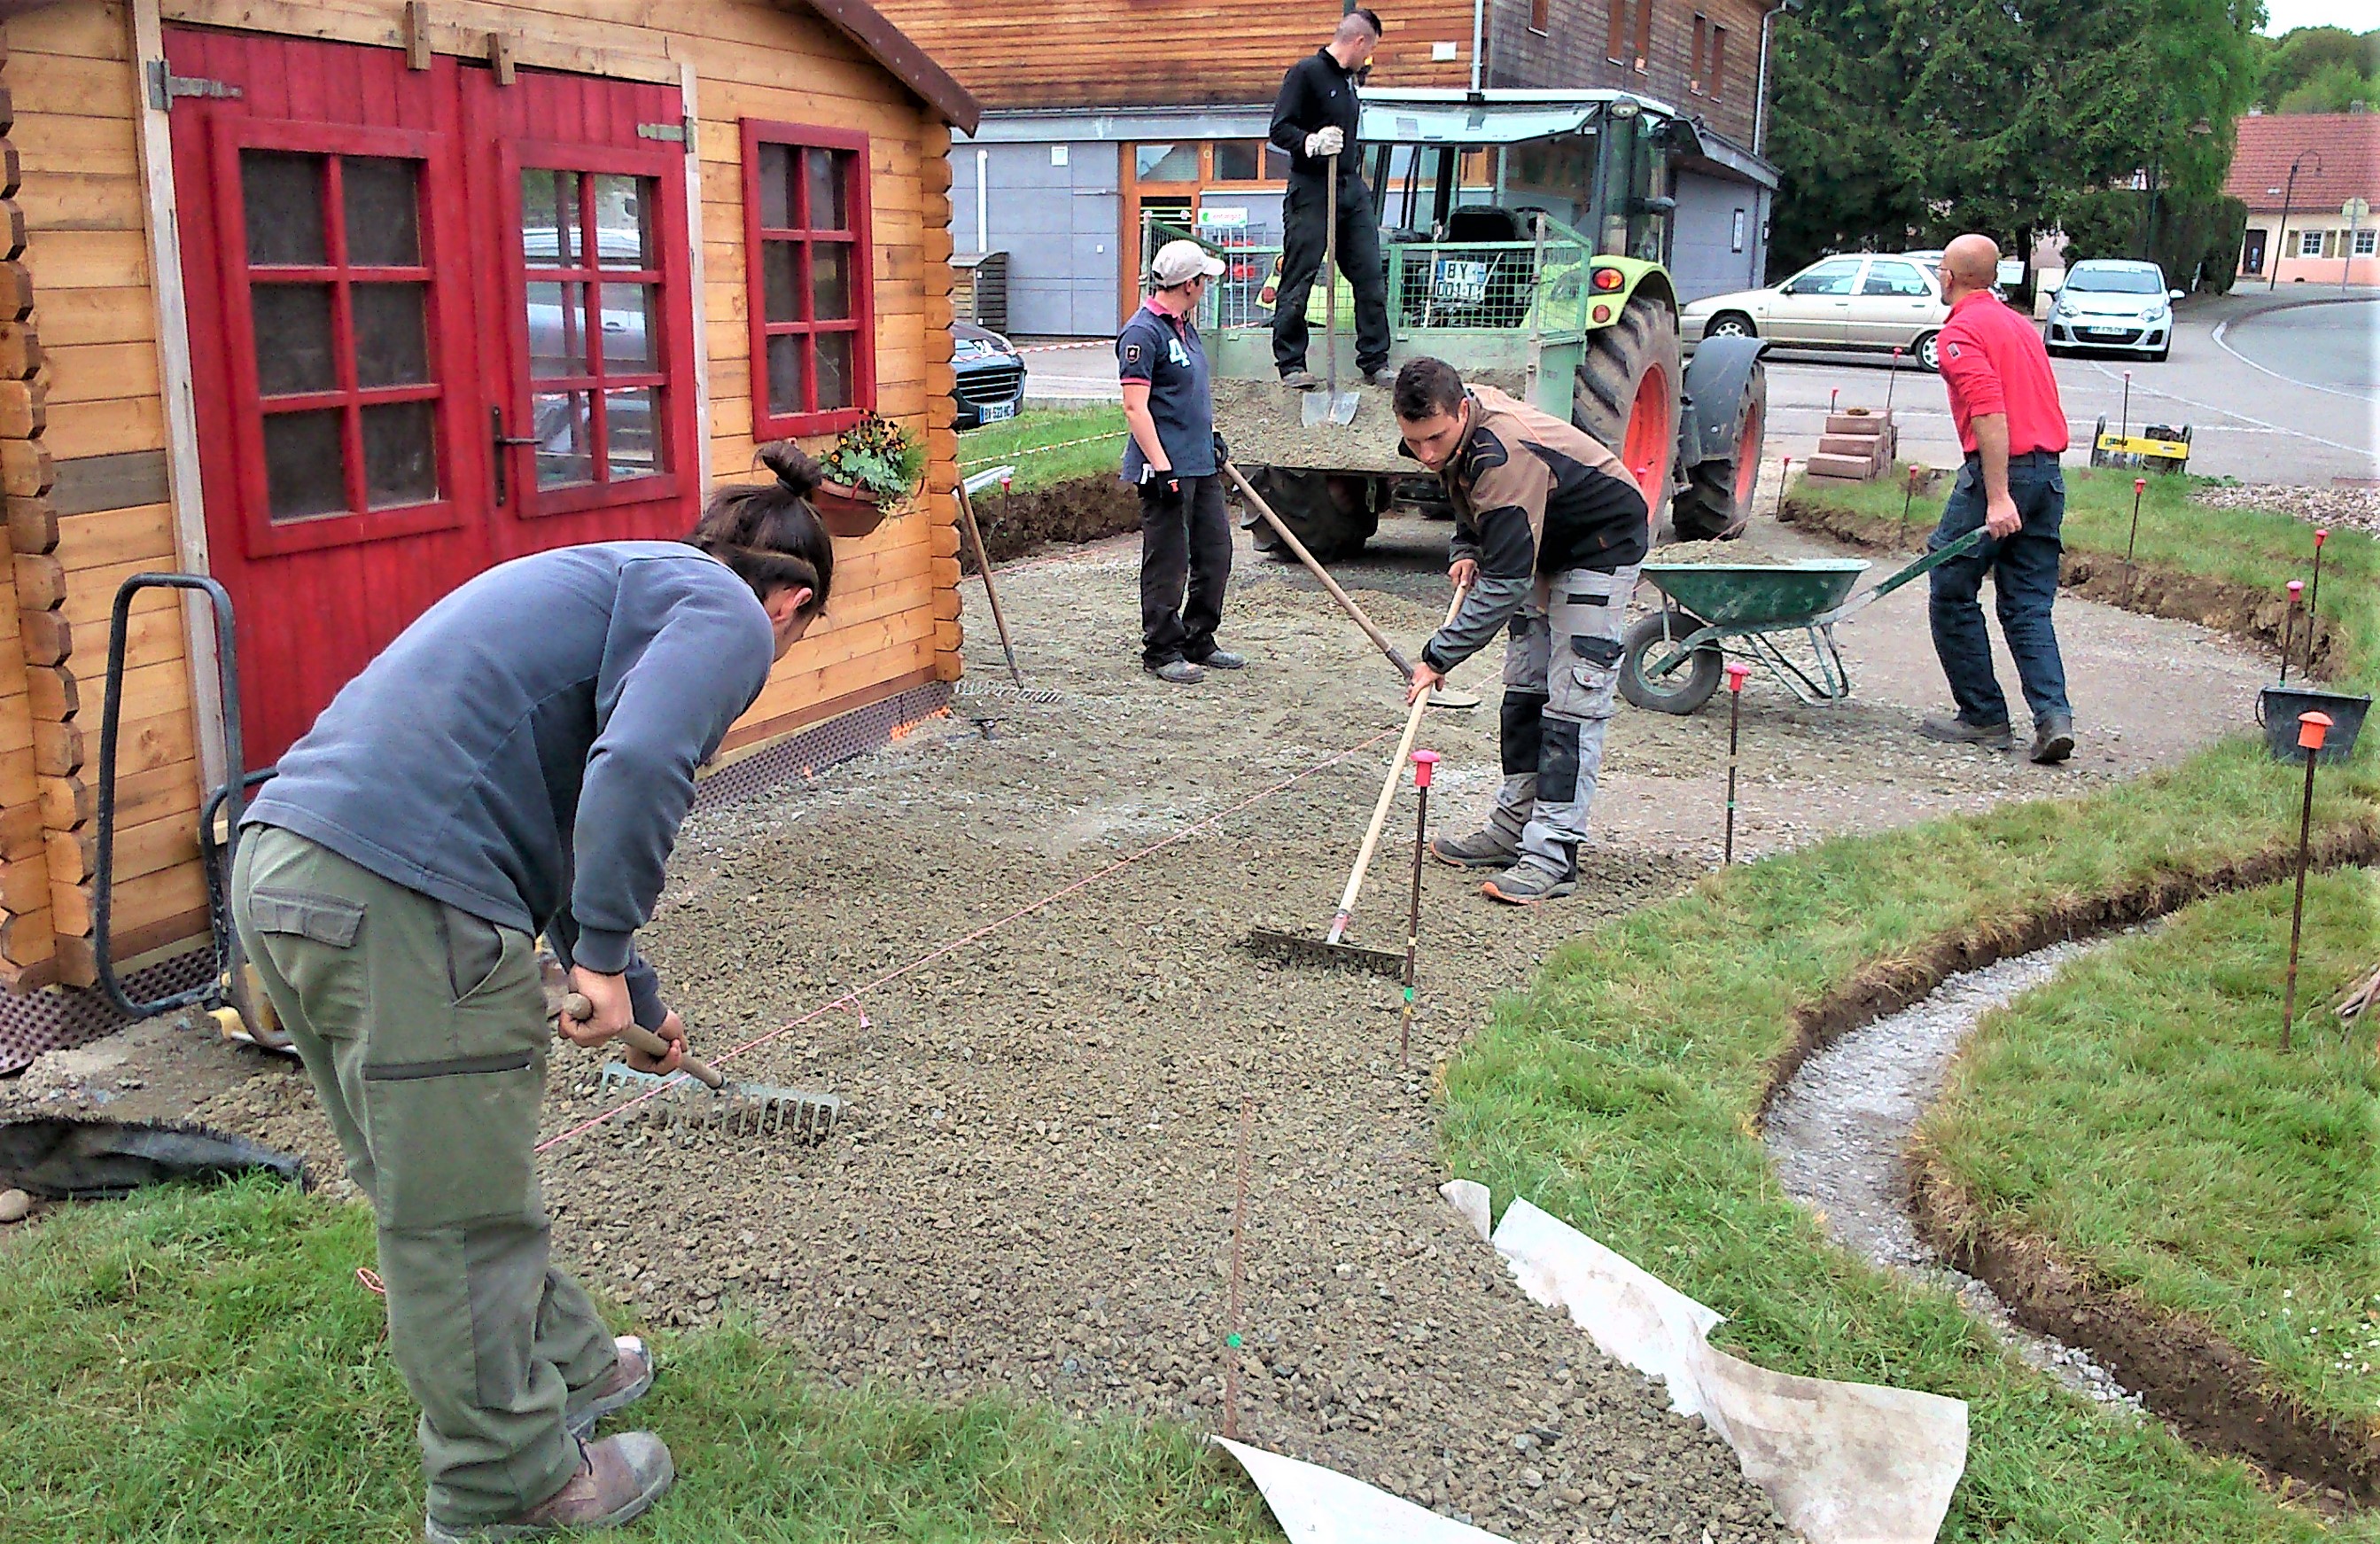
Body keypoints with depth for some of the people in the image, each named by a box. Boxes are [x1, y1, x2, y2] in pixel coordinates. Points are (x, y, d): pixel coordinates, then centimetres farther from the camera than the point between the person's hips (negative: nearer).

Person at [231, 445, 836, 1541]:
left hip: (281, 863, 10)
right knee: (460, 1219, 7)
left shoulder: (612, 584, 29)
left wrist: (636, 1000, 44)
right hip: (404, 902, -10)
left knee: (427, 1188, 23)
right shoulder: (725, 612, 1)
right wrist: (604, 957, -10)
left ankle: (565, 1367, 44)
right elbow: (638, 769, -22)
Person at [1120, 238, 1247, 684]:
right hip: (1166, 468, -10)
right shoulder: (1142, 333, -14)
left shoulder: (1184, 327, 16)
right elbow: (1135, 407, -19)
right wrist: (1162, 467, -22)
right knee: (1167, 562, -3)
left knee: (1215, 553, 13)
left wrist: (1211, 434, 26)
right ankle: (1161, 651, 8)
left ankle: (1198, 642, 25)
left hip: (1202, 463, 10)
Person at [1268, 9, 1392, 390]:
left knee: (1371, 278, 3)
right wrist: (1312, 143, -28)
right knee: (1299, 278, -4)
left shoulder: (1348, 80, 20)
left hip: (1352, 189, 8)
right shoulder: (1306, 72, -5)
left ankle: (1375, 363, 9)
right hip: (1311, 190, -8)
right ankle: (1290, 365, 3)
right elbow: (1279, 130, -13)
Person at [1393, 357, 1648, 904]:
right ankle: (1514, 827, 19)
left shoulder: (1505, 457, -38)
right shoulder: (1455, 428, -11)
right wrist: (1466, 550, -5)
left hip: (1602, 547, -9)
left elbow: (1504, 586, -37)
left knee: (1573, 700, -13)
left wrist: (1439, 655, -33)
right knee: (1523, 688, 11)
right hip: (1542, 543, 10)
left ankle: (1553, 855, -14)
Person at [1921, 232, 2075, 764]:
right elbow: (2040, 405, 19)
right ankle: (2054, 716, -5)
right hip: (2049, 472, 8)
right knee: (2029, 606, 9)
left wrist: (1998, 497, -24)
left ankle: (1983, 716, 9)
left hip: (1997, 472, -8)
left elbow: (1989, 412, -20)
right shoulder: (2021, 325, 21)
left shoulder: (1962, 331, -6)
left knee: (1953, 595, 6)